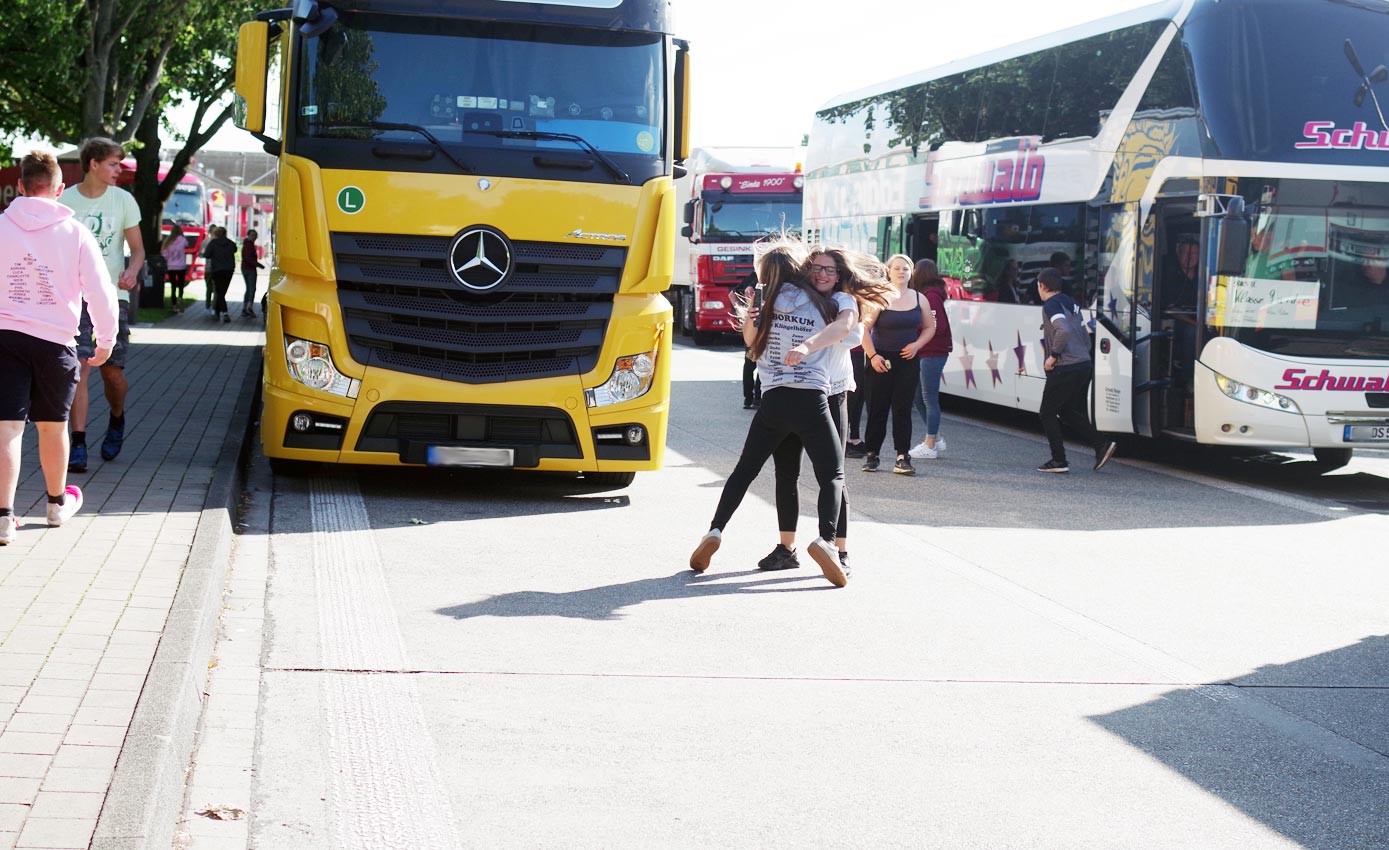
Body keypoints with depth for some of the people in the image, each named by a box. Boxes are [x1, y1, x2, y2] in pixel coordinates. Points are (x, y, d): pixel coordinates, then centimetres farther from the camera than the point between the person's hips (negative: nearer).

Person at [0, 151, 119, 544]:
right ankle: (58, 503, 34)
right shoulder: (75, 233, -2)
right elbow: (101, 292, -3)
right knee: (52, 426, 16)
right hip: (55, 340, 0)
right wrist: (106, 339, 10)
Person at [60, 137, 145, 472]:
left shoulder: (123, 200, 5)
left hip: (113, 296, 1)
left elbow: (138, 248, 7)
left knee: (112, 371, 4)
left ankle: (117, 421, 35)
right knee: (79, 368, -12)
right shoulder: (65, 202, 2)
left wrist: (132, 271, -15)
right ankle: (78, 446, -13)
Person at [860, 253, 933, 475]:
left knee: (903, 409, -1)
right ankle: (872, 454, 11)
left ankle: (903, 457, -2)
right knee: (878, 409, 1)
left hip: (907, 360, 3)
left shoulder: (918, 298, 6)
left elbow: (929, 326, 15)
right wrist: (873, 355, -15)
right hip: (881, 361, -3)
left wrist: (916, 344, -2)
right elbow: (864, 328, -9)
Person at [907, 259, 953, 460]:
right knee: (919, 397, 14)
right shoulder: (925, 294, 14)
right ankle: (937, 438, 23)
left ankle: (930, 446, 2)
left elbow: (937, 327, -19)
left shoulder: (931, 296, -14)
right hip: (924, 354, 10)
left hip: (933, 354, -10)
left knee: (929, 398, -3)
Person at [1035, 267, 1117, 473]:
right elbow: (1085, 336, 18)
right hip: (1083, 365, 9)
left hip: (1064, 369, -9)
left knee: (1047, 413, 4)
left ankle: (1059, 460, 3)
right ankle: (1102, 445, 7)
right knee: (1068, 411, 19)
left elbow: (1063, 330, -28)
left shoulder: (1051, 305, -11)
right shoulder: (1071, 303, 17)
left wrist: (1053, 356, -19)